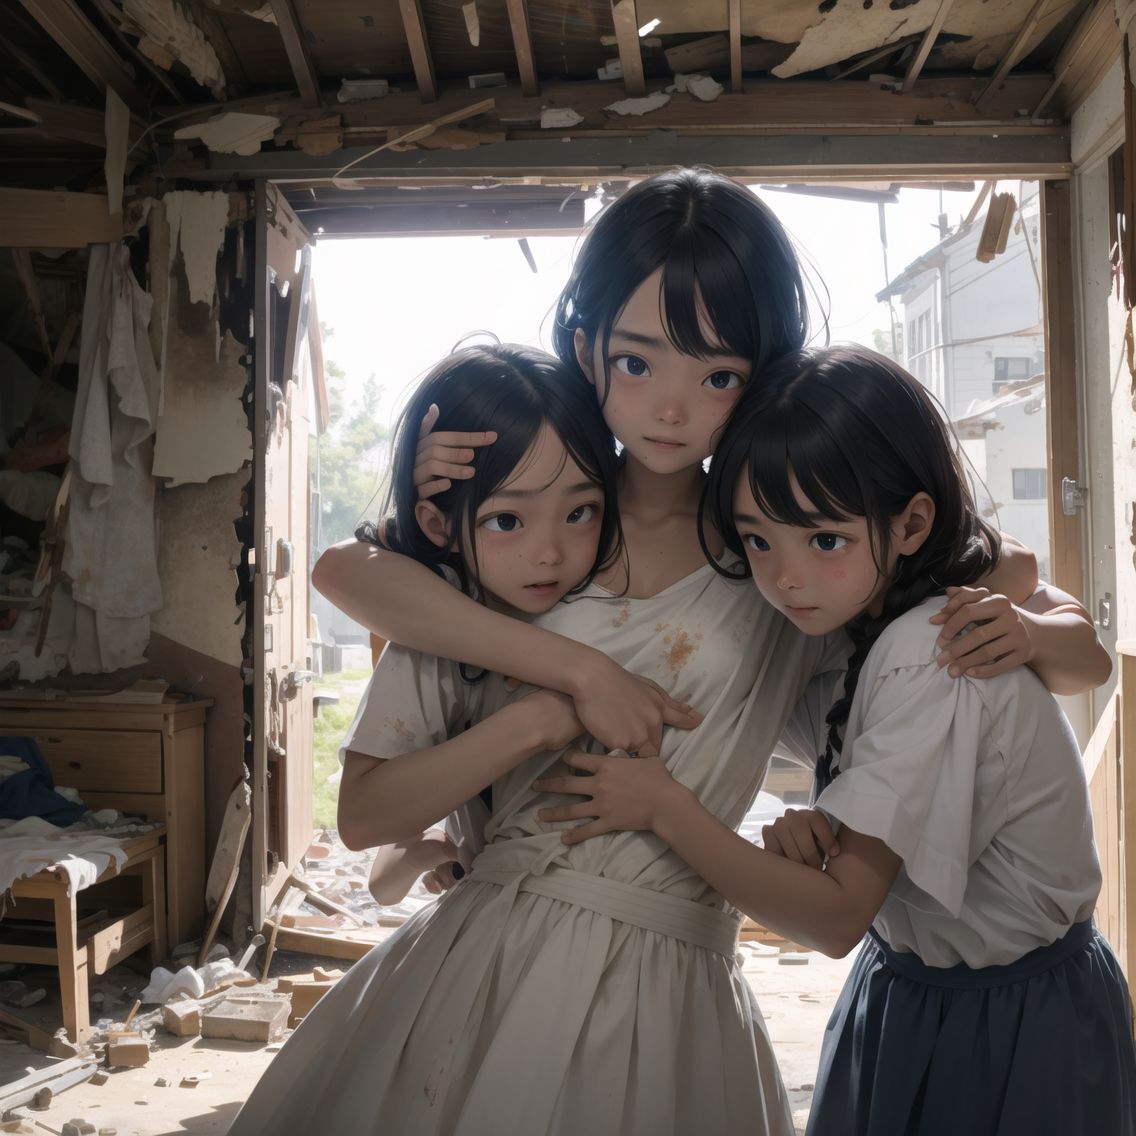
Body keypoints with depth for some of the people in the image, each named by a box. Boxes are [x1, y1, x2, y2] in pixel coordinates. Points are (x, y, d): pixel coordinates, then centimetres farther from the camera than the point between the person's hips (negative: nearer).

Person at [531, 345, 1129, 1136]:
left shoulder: (926, 660, -30)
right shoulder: (858, 625, -4)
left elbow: (836, 915, -28)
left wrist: (664, 807, -27)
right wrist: (816, 831, -21)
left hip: (1012, 1027, -7)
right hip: (910, 988, 7)